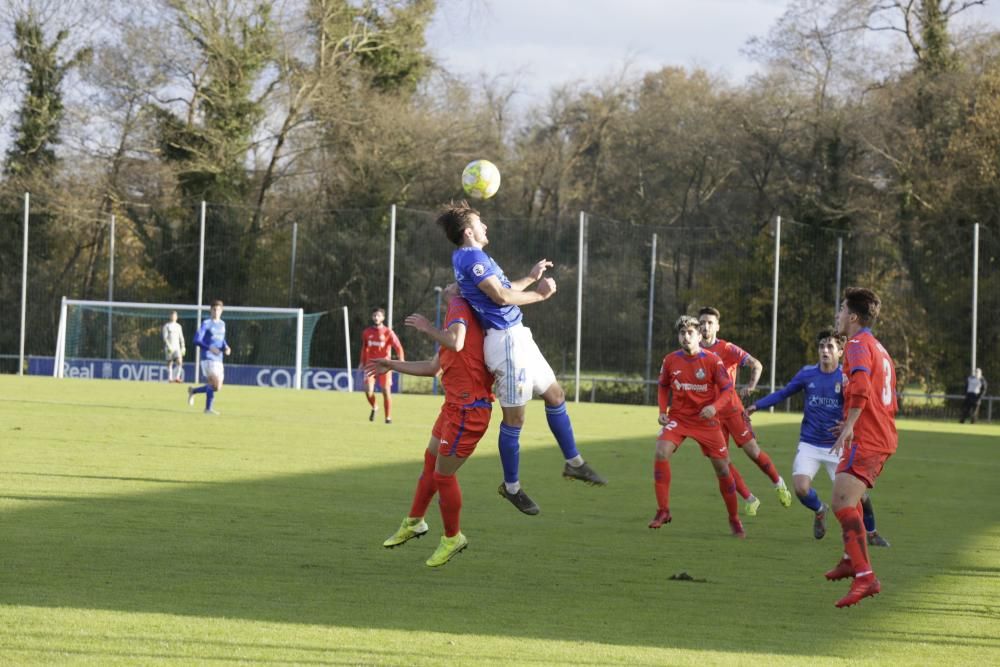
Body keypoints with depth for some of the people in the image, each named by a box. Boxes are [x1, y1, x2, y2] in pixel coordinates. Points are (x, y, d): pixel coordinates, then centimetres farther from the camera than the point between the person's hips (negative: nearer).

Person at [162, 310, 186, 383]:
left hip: (177, 347, 3)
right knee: (169, 363, 0)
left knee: (179, 361, -15)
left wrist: (183, 347, 7)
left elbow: (181, 337, 16)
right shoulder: (166, 326, 0)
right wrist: (169, 346, -19)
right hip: (169, 347, -3)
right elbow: (165, 337, -8)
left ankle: (177, 377, -15)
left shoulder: (178, 326, 14)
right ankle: (170, 378, 6)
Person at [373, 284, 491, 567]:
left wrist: (428, 328, -17)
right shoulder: (456, 316, 19)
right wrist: (391, 365, 32)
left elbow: (455, 343, -34)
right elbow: (432, 367, 26)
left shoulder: (460, 308, -11)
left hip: (468, 410, -10)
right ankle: (413, 523, 40)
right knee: (430, 462, 24)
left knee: (443, 475, 1)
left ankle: (452, 538, 18)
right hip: (455, 406, 10)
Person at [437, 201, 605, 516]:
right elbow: (501, 296, -21)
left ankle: (573, 462, 27)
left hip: (518, 337, 11)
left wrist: (531, 278, 27)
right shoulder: (472, 257, -16)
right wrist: (539, 294, -8)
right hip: (506, 340, -11)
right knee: (514, 417, -3)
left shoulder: (471, 258, 16)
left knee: (555, 394, 18)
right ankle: (511, 487, 9)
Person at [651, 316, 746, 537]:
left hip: (706, 419, -1)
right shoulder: (670, 361, -4)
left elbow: (727, 390, -8)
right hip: (678, 417, 1)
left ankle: (734, 519, 21)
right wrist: (663, 411, -2)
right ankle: (663, 511, -17)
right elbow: (664, 386, 12)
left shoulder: (712, 361, -12)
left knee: (722, 468, 1)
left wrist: (715, 407, -27)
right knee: (661, 452, -24)